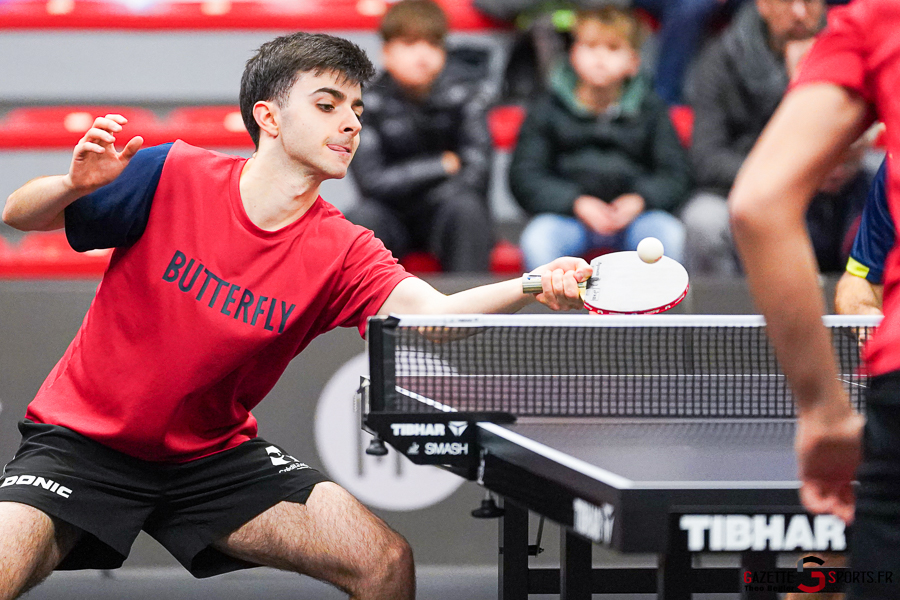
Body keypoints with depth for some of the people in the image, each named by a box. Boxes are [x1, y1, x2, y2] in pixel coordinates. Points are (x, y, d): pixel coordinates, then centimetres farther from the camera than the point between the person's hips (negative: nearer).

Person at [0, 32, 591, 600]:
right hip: (85, 443, -3)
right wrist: (75, 185, -29)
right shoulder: (175, 176, -13)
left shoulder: (341, 251, -7)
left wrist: (532, 286, -44)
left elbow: (429, 311, -26)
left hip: (215, 453, 3)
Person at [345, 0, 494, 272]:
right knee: (360, 217, -31)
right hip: (393, 219, 0)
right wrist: (442, 165, -11)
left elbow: (474, 171, -13)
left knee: (465, 206, -32)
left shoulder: (465, 89, -5)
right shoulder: (369, 100, -8)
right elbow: (370, 181, -15)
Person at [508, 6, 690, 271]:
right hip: (566, 215, -1)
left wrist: (639, 200, -15)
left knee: (668, 232, -29)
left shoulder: (650, 110, 9)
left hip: (631, 217, 1)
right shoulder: (548, 110, 6)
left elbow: (675, 176, 6)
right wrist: (576, 203, -14)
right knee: (536, 238, -32)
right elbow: (524, 177, 0)